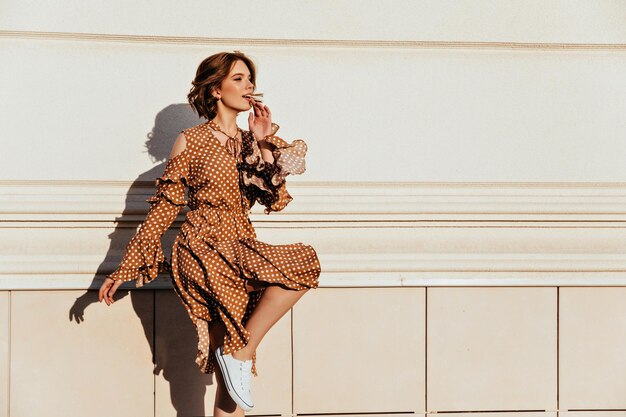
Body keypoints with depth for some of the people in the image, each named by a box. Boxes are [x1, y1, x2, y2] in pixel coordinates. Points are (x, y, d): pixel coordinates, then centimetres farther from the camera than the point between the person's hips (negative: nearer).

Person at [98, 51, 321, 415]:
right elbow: (164, 207, 1)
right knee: (302, 265, -26)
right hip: (204, 248, -5)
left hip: (240, 249, 5)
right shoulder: (191, 141, 0)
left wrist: (265, 144, -5)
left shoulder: (253, 144, 13)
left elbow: (277, 201, 2)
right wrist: (126, 269, 0)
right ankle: (240, 355, -16)